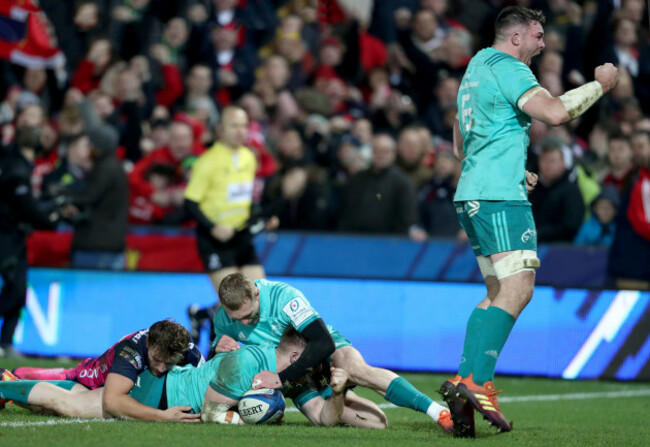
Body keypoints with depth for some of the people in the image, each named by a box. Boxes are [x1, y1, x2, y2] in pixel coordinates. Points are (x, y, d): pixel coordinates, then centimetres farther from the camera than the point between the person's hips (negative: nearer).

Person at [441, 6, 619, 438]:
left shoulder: (478, 67, 24)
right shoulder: (507, 68, -6)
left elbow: (460, 146, 31)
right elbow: (555, 111, -21)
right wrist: (600, 84, -8)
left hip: (472, 196, 10)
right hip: (500, 195, -10)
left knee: (498, 293, 11)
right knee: (517, 288, -16)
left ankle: (466, 385, 2)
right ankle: (475, 381, -27)